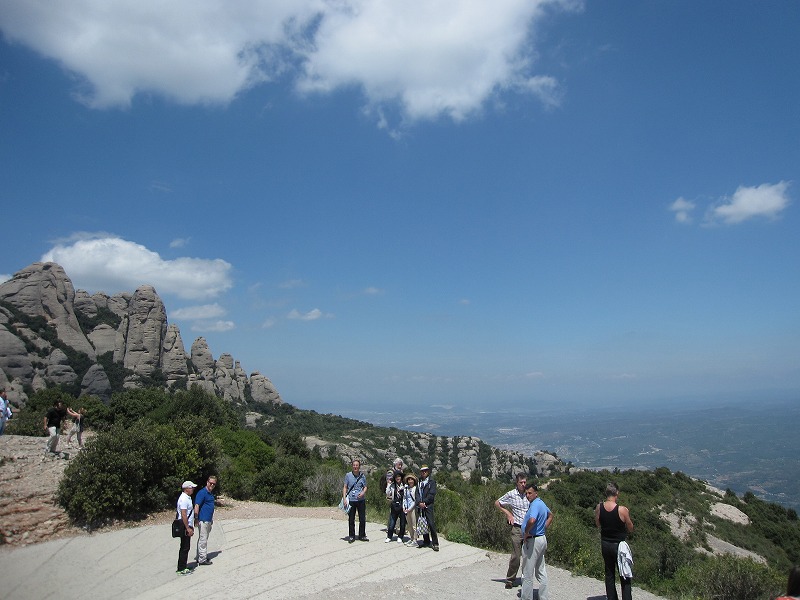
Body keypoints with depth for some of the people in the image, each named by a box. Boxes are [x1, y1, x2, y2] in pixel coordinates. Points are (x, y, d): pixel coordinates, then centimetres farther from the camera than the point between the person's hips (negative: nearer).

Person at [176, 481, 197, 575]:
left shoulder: (187, 498, 14)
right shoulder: (184, 499, -18)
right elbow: (183, 515, -23)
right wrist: (188, 528, -22)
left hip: (188, 526, 10)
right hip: (185, 527, -10)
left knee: (186, 548, 14)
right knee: (184, 548, -3)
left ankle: (183, 567, 22)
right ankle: (181, 569, 4)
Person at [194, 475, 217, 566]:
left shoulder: (211, 493, 14)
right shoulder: (202, 493, -13)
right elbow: (196, 506, -18)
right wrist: (196, 519, -21)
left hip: (209, 520, 9)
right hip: (203, 520, -9)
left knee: (204, 539, 15)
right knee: (202, 539, -4)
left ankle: (201, 557, 23)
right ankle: (202, 559, 1)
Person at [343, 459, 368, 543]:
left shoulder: (362, 476, 4)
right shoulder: (348, 475, 1)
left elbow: (365, 487, 10)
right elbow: (345, 487, 3)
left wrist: (363, 493, -10)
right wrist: (344, 498, -6)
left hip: (361, 500, 1)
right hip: (351, 500, -1)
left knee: (362, 519, 5)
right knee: (351, 519, 6)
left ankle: (362, 536, 20)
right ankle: (351, 536, 18)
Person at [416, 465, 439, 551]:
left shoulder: (432, 481, 0)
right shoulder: (419, 482, 15)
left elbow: (432, 494, -7)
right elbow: (417, 493, 8)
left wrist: (424, 503, -11)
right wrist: (419, 502, -8)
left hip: (428, 505, -5)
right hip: (420, 506, 5)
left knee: (431, 524, -10)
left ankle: (435, 543, -5)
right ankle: (426, 541, 19)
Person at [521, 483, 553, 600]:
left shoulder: (535, 505, -22)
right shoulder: (541, 503, 9)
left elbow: (532, 520, -40)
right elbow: (550, 515, 28)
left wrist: (526, 533, -23)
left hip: (532, 541, -10)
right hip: (542, 539, 10)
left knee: (527, 573, 2)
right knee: (541, 572, 17)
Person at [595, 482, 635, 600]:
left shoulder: (599, 508, -9)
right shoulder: (622, 510, -21)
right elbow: (630, 529, -7)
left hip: (605, 545, 4)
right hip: (619, 545, -4)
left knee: (609, 574, 17)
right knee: (625, 577, 8)